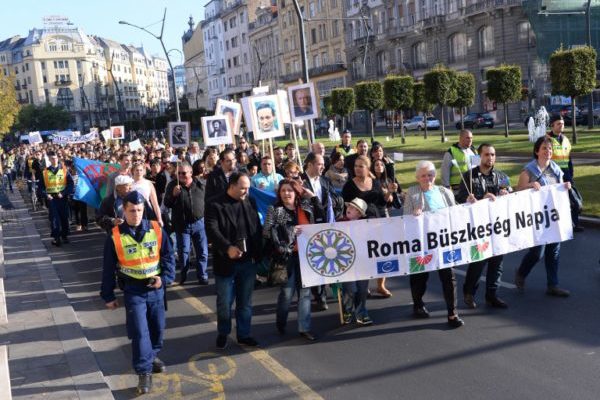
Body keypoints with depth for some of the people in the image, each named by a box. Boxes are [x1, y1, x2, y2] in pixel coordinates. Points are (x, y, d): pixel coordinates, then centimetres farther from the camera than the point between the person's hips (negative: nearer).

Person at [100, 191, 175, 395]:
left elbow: (169, 256, 2)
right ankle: (144, 372, 5)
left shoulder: (156, 230, -4)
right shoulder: (115, 236, -8)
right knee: (139, 331, -6)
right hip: (133, 291, -2)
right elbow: (108, 268, -1)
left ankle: (152, 356, 41)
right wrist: (108, 295, 2)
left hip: (155, 288, 3)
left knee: (158, 327, 15)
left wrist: (165, 277, -13)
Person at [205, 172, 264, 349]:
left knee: (245, 302, 12)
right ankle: (223, 333, 29)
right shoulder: (215, 204, -8)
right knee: (224, 302, 8)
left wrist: (258, 254, 2)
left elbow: (258, 228, 9)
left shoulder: (250, 202, 7)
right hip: (226, 261, -4)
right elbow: (212, 230, -18)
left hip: (248, 261, 4)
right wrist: (228, 248, -31)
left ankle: (244, 334, 26)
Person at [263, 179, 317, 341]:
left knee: (305, 291, 5)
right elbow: (267, 232, -13)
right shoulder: (274, 210, -2)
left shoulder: (306, 208, 10)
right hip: (286, 255, -4)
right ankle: (281, 323, 26)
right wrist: (290, 230, -19)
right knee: (287, 291, 1)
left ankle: (304, 327, 13)